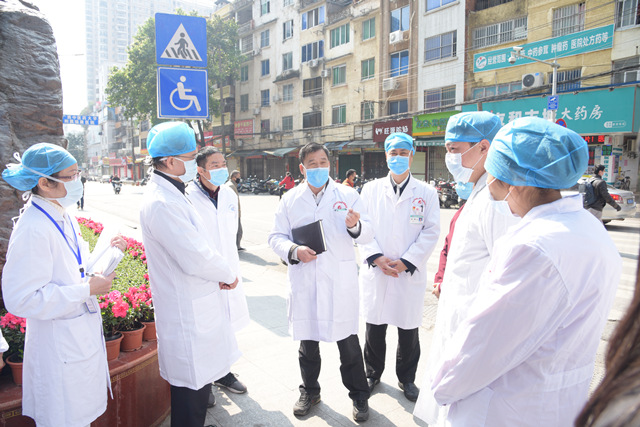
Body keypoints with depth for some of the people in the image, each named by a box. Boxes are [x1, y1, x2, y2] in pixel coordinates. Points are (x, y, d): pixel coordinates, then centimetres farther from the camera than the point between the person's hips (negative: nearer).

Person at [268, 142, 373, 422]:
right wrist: (294, 251, -14)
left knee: (348, 341, 7)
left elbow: (367, 235, -1)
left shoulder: (348, 195, 2)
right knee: (307, 341, 15)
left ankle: (359, 395, 29)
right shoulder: (290, 199, 5)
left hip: (340, 281, -1)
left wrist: (355, 226, -24)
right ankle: (310, 391, 37)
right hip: (304, 281, 2)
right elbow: (276, 237, 5)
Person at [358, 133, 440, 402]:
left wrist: (407, 262, -11)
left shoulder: (426, 193, 2)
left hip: (410, 274, -1)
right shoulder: (371, 189, 6)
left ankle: (406, 378, 32)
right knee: (374, 327, 10)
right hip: (375, 272, 1)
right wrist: (375, 257, -11)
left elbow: (431, 232, -2)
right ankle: (372, 373, 32)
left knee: (408, 330, 10)